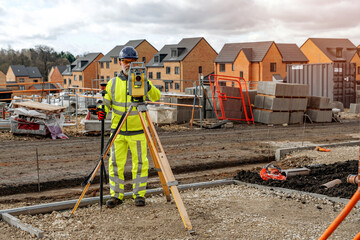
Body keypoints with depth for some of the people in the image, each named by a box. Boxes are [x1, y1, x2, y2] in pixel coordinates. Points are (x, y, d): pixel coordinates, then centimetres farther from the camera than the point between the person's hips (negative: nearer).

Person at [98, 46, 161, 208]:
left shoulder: (142, 81, 2)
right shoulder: (113, 83, 9)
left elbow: (156, 98, -7)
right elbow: (106, 101, 13)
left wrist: (148, 87, -26)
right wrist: (103, 111, -8)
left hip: (138, 131, -2)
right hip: (117, 131, 2)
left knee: (140, 163, 1)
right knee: (115, 163, 3)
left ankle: (139, 194, 13)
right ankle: (116, 195, 13)